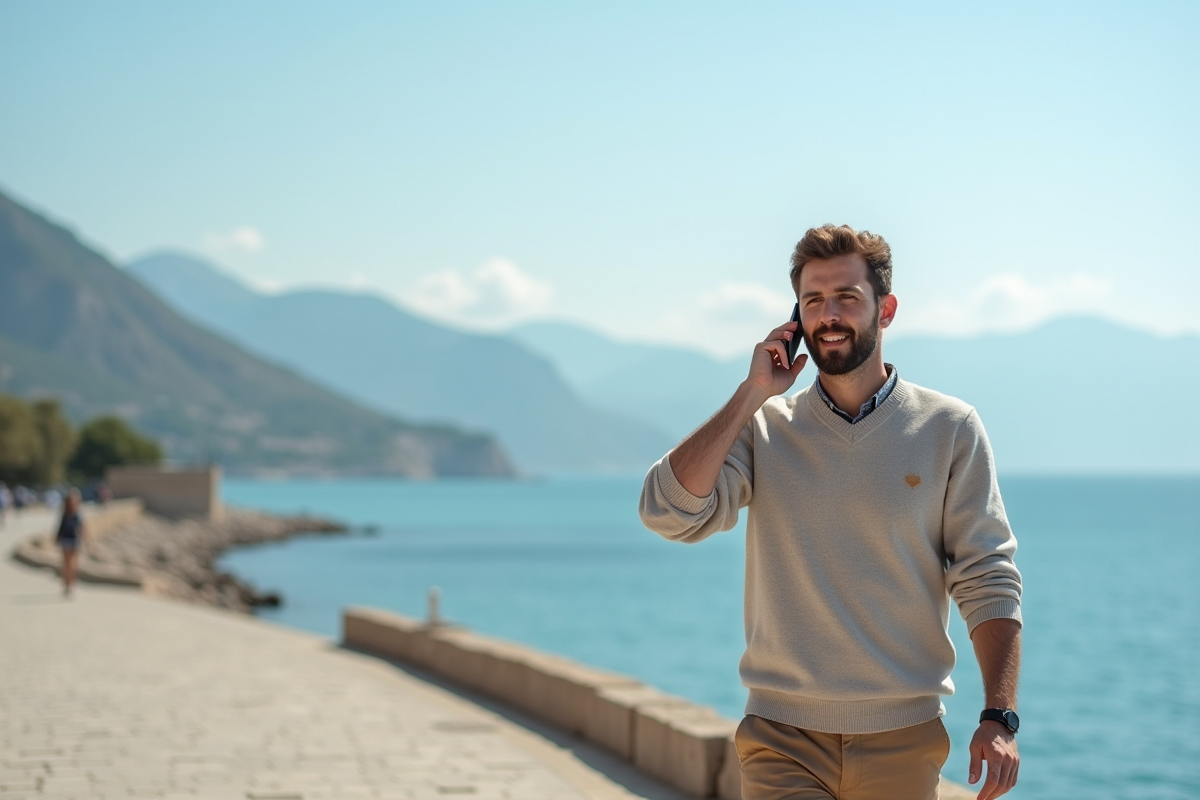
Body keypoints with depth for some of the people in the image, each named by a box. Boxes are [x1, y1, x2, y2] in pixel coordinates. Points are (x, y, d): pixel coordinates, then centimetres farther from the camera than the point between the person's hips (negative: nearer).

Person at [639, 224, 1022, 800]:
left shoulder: (948, 429, 1)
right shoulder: (764, 429, 4)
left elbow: (988, 580, -1)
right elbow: (667, 512, -11)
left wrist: (999, 716, -11)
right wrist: (752, 394, -9)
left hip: (903, 741, 0)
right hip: (783, 739, 0)